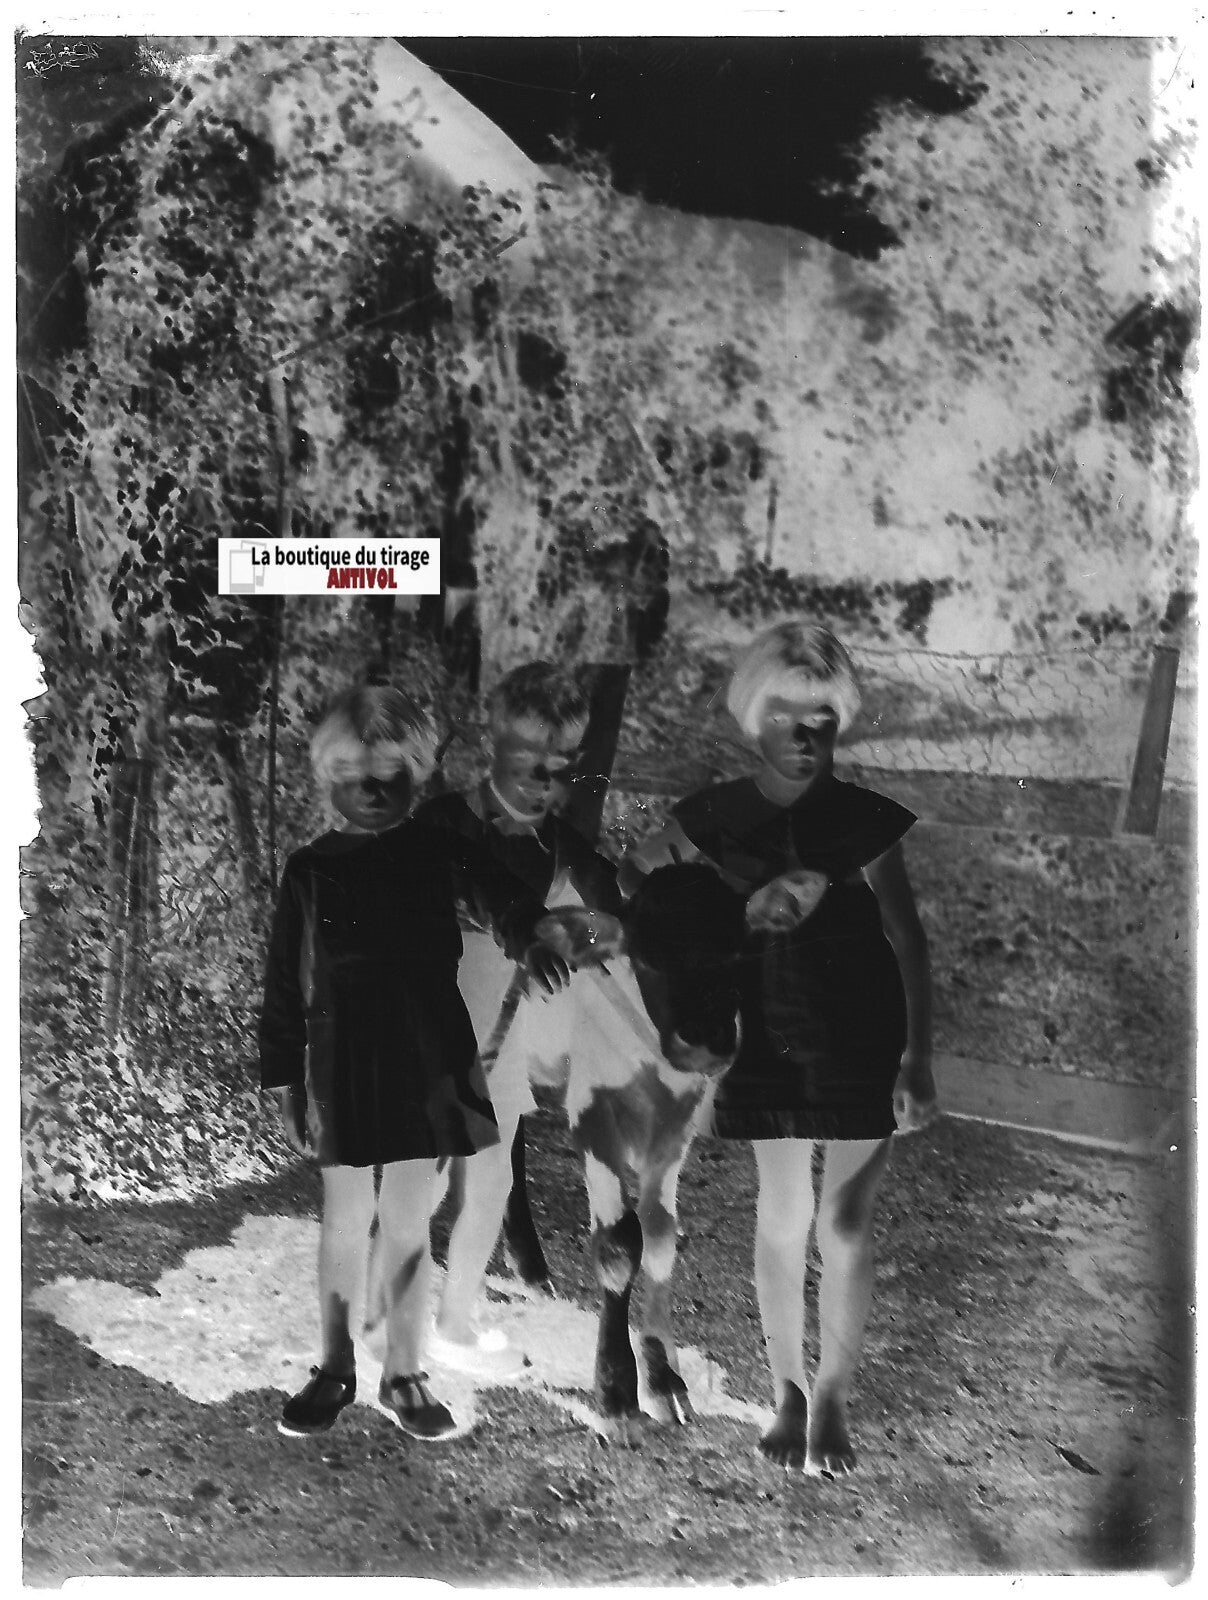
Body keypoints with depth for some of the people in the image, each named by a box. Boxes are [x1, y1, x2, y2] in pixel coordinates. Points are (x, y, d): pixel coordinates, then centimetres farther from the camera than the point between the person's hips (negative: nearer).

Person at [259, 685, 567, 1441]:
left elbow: (502, 892, -9)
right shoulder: (310, 869, 2)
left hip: (430, 1064, 0)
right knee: (346, 1221, 11)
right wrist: (286, 1084, 2)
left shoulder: (440, 851, 2)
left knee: (408, 1222, 8)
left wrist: (530, 937, -31)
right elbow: (285, 983, 3)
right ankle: (336, 1369, 26)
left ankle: (405, 1373, 22)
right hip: (342, 1065, 0)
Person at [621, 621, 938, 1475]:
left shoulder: (866, 819, -11)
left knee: (846, 1224, 4)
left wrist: (919, 1059, -10)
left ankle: (834, 1399, 21)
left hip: (864, 1043, -1)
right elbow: (623, 883, 3)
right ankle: (788, 1391, 26)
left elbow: (910, 943, -8)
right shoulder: (716, 816, -6)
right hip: (767, 1040, 2)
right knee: (783, 1217, 9)